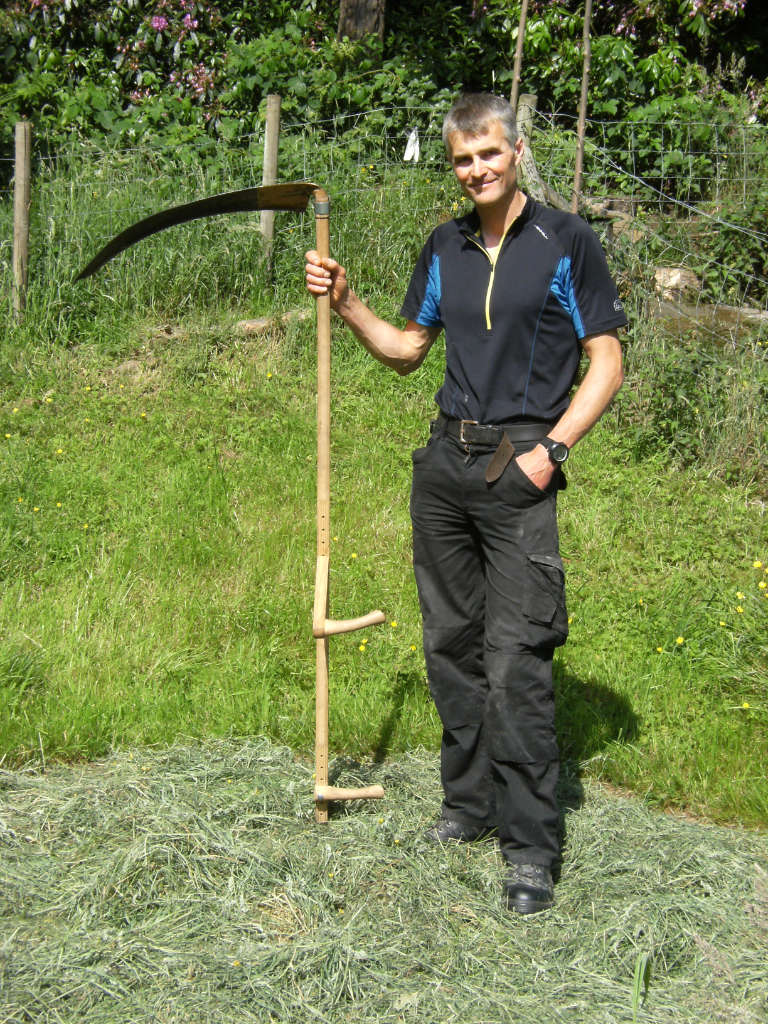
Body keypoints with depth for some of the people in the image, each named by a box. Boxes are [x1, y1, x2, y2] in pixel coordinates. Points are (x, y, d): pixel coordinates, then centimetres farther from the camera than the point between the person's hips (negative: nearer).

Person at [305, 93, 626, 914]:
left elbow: (606, 363, -3)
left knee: (515, 660, -8)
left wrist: (550, 449, -13)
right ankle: (469, 804, 26)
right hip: (444, 459, 6)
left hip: (517, 466, -6)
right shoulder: (444, 248, 13)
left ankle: (531, 847, 1)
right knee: (450, 644, 11)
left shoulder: (566, 242, -2)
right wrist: (346, 306, 5)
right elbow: (406, 349, 21)